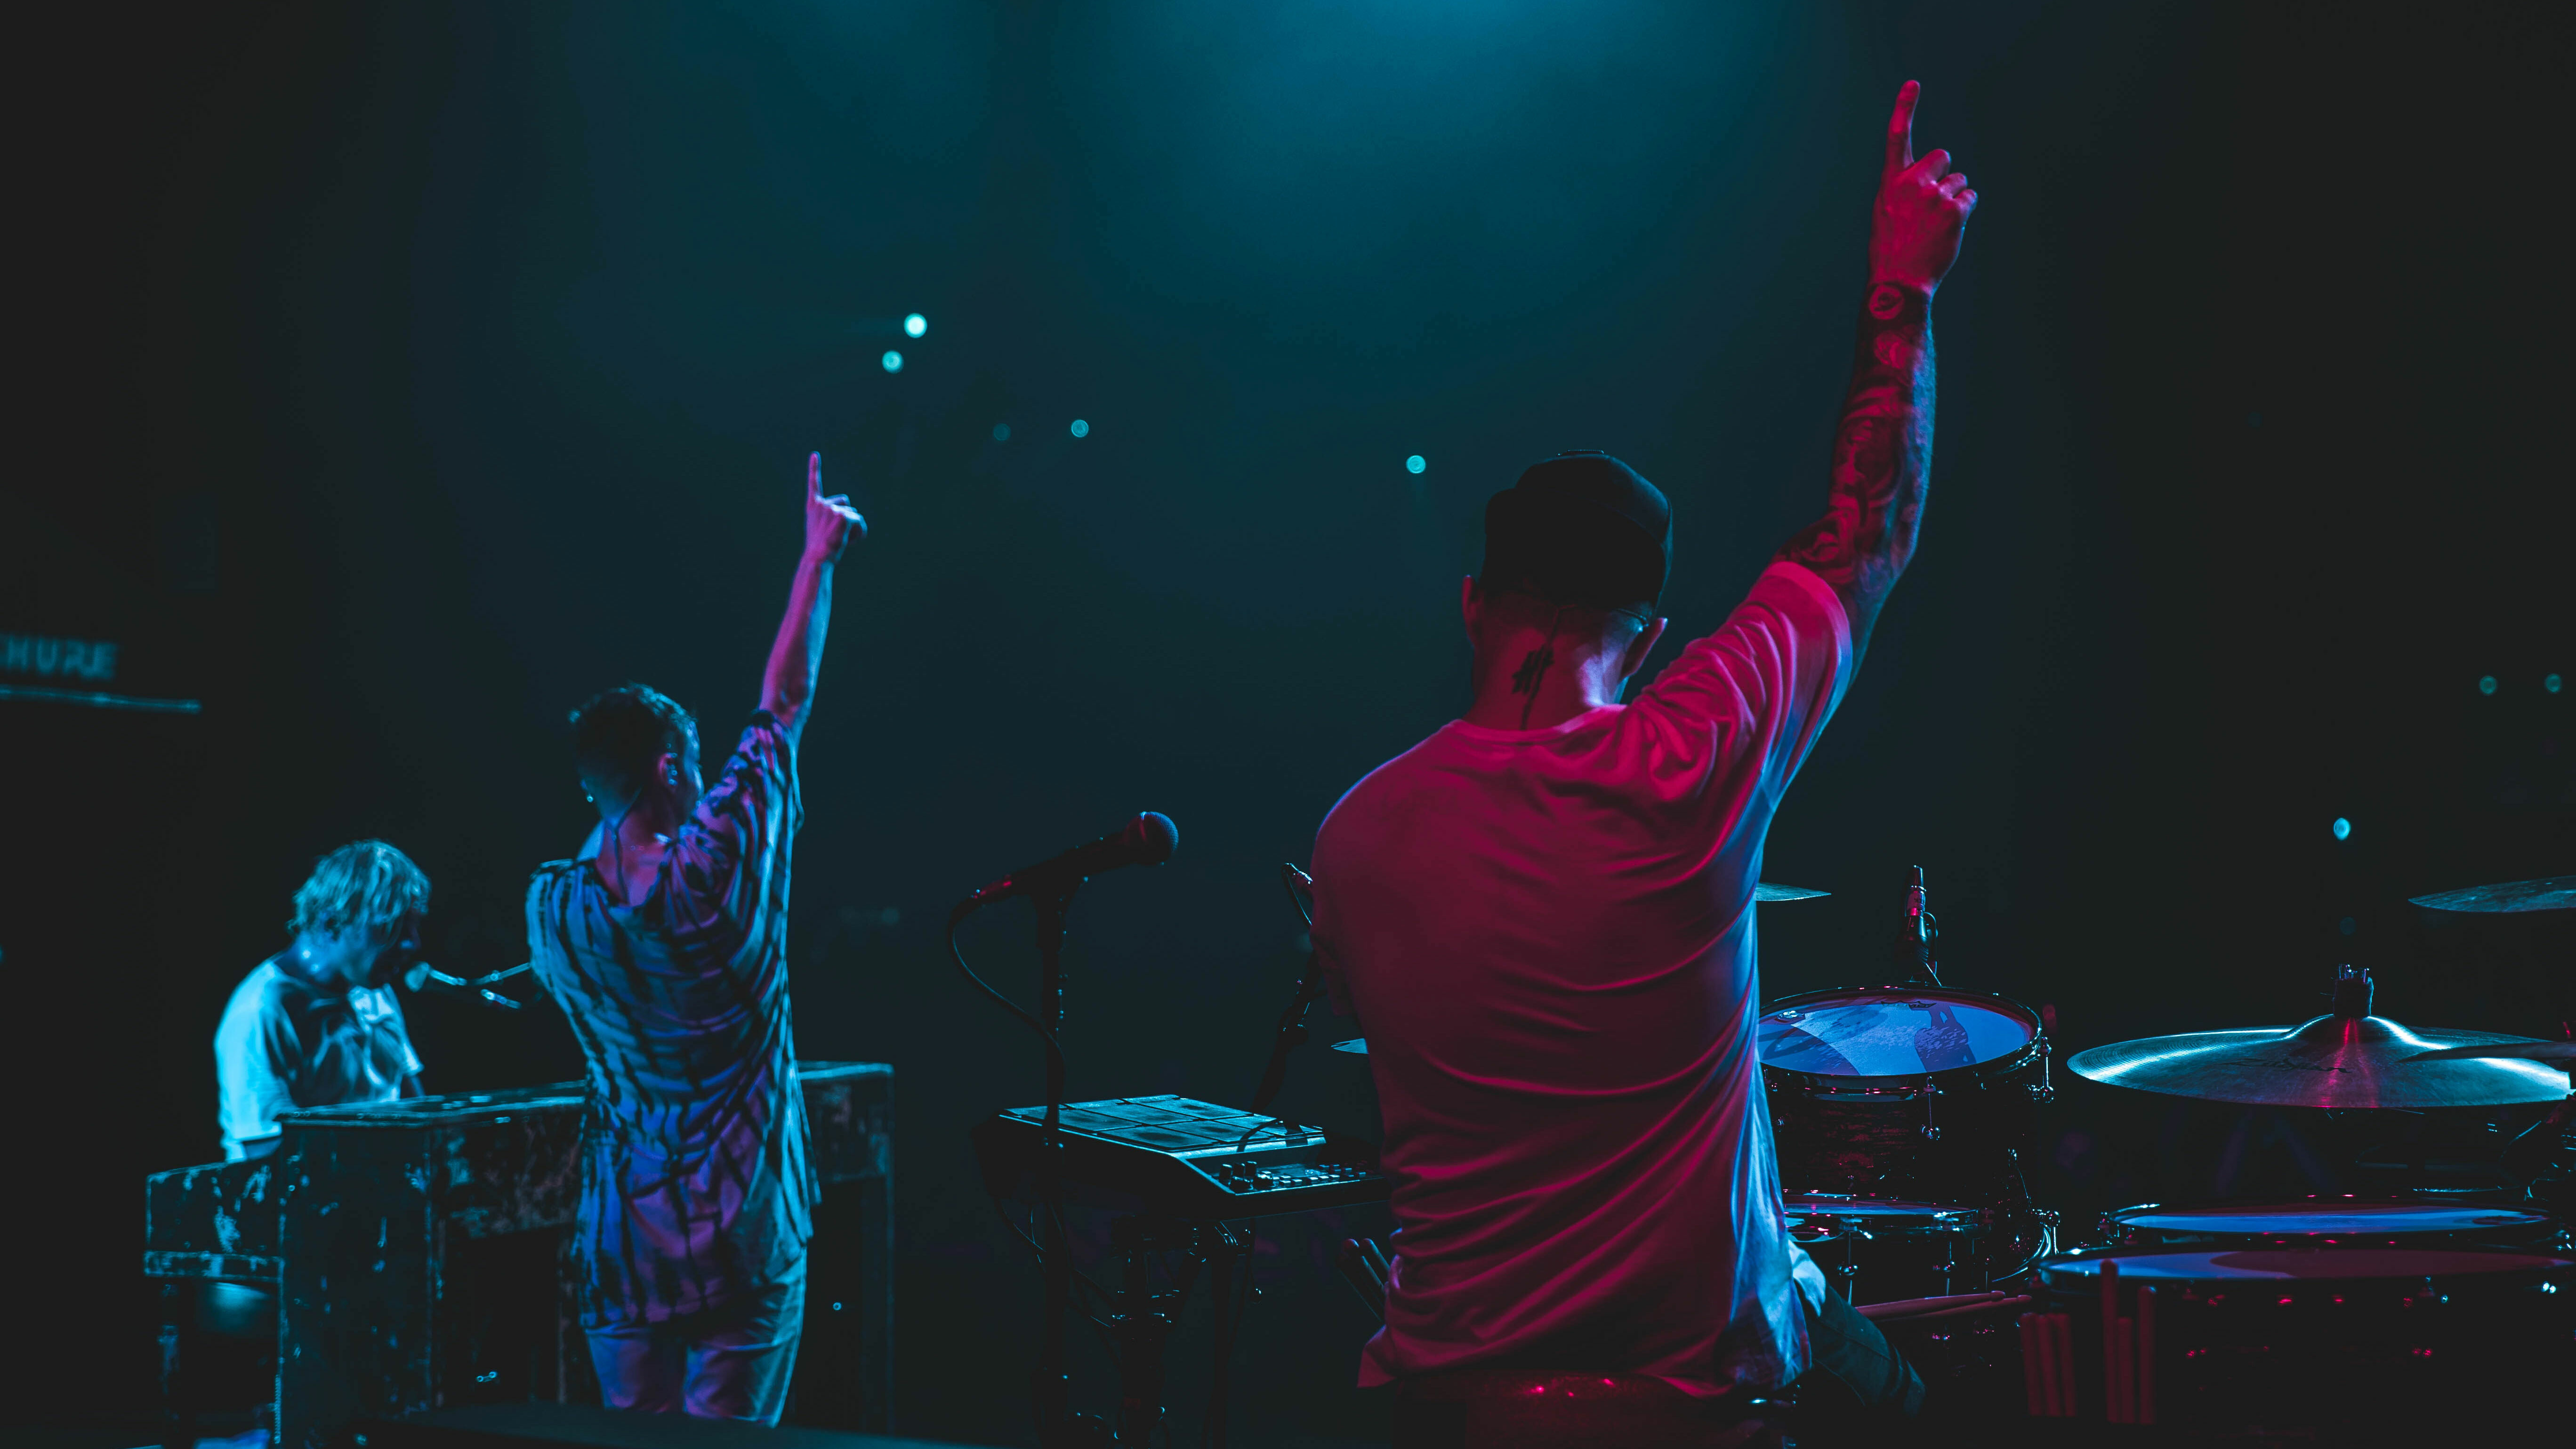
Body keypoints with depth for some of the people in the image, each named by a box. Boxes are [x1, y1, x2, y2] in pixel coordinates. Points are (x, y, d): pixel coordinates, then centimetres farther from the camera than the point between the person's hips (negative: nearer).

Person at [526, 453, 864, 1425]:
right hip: (744, 1236, -4)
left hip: (624, 1237, 5)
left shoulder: (552, 907, -2)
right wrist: (818, 557, 6)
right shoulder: (716, 868, -14)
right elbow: (784, 705, -5)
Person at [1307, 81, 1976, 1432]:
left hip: (1452, 1375, 3)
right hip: (1700, 1372, -2)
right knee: (1873, 1373, 30)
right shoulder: (1687, 767, -18)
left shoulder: (1356, 836, -8)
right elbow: (1866, 537, -5)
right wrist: (1902, 293, 5)